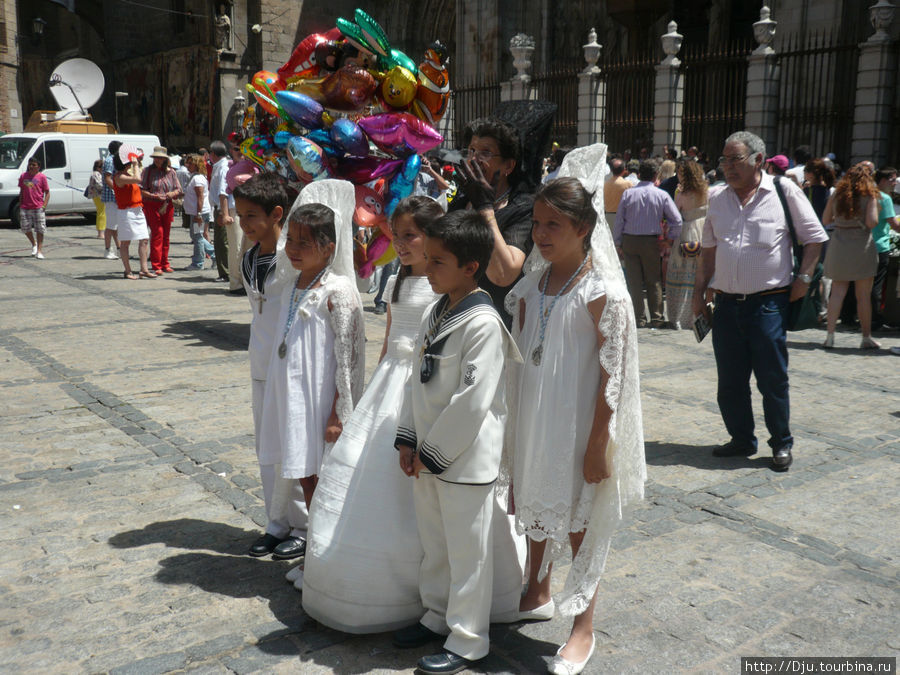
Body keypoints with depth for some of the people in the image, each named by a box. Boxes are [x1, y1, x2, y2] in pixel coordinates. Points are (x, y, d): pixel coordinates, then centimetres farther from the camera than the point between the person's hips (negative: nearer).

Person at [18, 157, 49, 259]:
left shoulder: (42, 177, -1)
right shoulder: (23, 176, 9)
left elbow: (47, 193, 1)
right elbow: (21, 192, 15)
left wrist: (44, 206, -10)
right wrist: (19, 206, 9)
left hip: (38, 208, -3)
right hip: (25, 208, 3)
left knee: (39, 230, -3)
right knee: (25, 228, 3)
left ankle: (39, 251, 3)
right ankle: (34, 244, 30)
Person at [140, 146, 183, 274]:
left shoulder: (171, 172, 9)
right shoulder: (148, 171, 2)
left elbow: (178, 190, 13)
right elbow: (141, 190, -1)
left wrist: (172, 193, -10)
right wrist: (154, 196, -16)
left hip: (168, 206, 3)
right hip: (151, 206, -3)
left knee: (166, 235, 7)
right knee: (157, 234, -9)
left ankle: (165, 264, 17)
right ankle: (156, 266, -6)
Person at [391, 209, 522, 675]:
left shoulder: (482, 323, -20)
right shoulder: (435, 312, 8)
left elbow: (473, 399, -23)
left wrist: (434, 451, -16)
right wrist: (408, 439, 5)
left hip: (465, 458, -8)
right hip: (428, 451, 9)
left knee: (467, 550, 6)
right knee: (433, 543, 22)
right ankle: (437, 616, 41)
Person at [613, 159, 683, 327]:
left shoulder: (628, 193, -1)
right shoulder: (662, 195, -3)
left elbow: (619, 221, 0)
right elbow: (677, 220, -4)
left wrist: (618, 244, 6)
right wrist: (669, 240, 7)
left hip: (629, 240, 1)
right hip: (651, 242, 0)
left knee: (634, 281, 6)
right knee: (654, 281, 10)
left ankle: (638, 318, 9)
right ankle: (656, 318, 13)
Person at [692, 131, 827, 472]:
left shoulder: (783, 191, -2)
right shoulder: (717, 199, 10)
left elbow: (815, 238, 2)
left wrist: (803, 278, -5)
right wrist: (699, 291, 11)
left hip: (768, 302, -4)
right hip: (726, 303, 4)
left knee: (773, 379, 1)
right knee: (730, 381, 9)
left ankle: (781, 444, 18)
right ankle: (741, 440, 25)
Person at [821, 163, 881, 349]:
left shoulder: (837, 194, 6)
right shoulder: (870, 196, -4)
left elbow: (825, 220, 8)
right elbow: (872, 222, -13)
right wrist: (876, 207, 5)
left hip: (838, 246, 3)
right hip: (862, 245, -3)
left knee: (837, 292, 6)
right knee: (864, 295, 5)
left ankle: (830, 335, -1)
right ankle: (866, 337, 12)